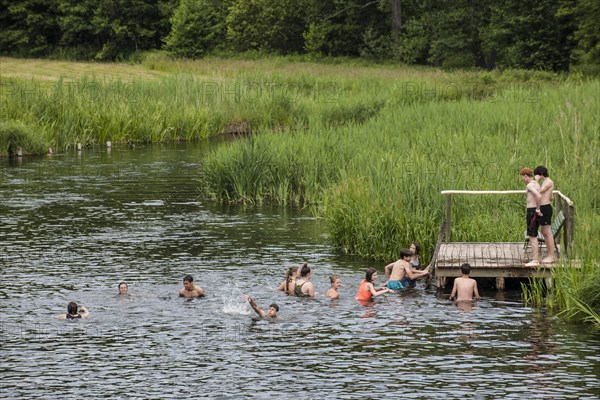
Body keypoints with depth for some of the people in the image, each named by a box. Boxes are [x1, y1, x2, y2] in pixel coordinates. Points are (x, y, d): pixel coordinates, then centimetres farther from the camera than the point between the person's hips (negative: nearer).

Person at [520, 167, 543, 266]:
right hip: (535, 211, 10)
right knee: (534, 236, 15)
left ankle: (535, 260, -8)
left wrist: (538, 209, -18)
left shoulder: (530, 185, -14)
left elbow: (539, 196, -30)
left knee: (532, 237, -7)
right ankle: (536, 259, 18)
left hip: (532, 211, -10)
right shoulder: (537, 184, 16)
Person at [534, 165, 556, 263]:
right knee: (544, 232, 13)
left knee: (548, 233, -7)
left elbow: (538, 192, -20)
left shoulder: (549, 182, -11)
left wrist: (537, 181, -13)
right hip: (543, 208, 10)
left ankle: (551, 256, -5)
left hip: (545, 208, -10)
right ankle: (550, 255, 18)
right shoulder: (545, 182, 18)